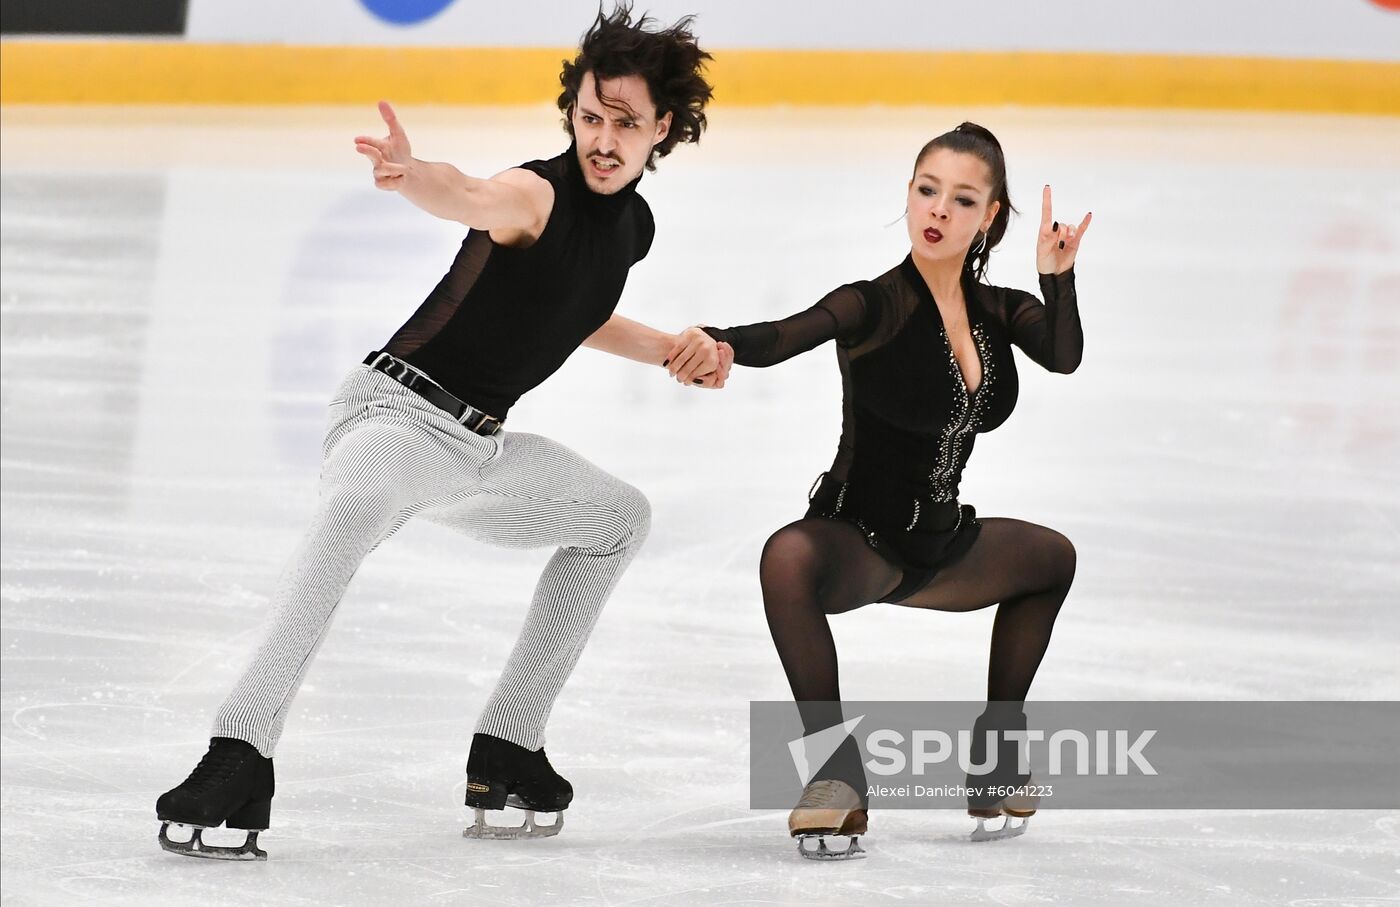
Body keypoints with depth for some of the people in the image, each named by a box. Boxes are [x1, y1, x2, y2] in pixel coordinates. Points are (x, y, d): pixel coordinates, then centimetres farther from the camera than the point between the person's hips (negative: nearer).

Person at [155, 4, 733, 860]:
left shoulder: (633, 225, 10)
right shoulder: (537, 194, -15)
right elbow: (472, 198, -40)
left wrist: (670, 351, 22)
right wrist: (413, 173, -61)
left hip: (480, 440, 9)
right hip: (400, 407, -9)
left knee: (618, 517, 24)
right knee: (360, 502, -40)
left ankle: (508, 748, 27)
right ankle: (240, 755, -50)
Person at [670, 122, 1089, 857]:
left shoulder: (999, 311, 1)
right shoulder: (877, 306, -17)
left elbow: (1063, 357, -18)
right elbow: (786, 337, -34)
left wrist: (1057, 279, -37)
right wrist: (719, 343, -56)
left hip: (939, 549, 7)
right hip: (857, 541, -7)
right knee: (788, 558, -41)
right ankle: (837, 774, -35)